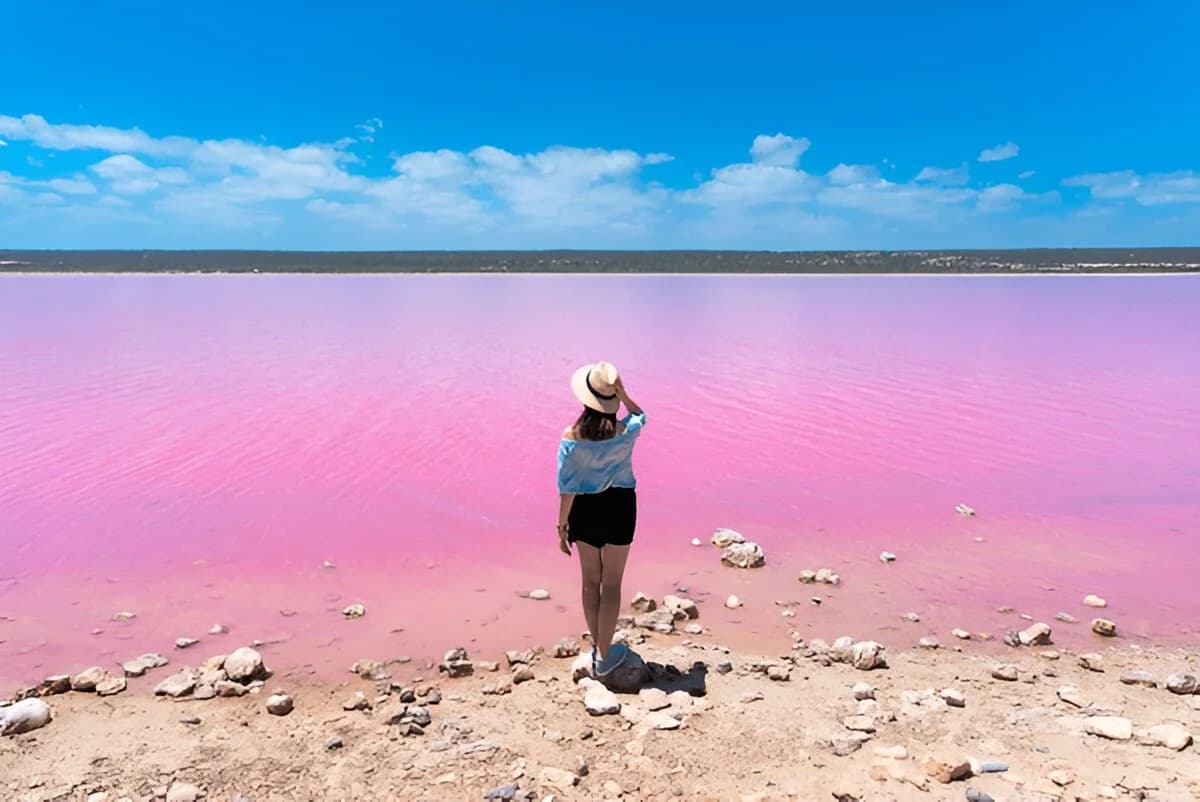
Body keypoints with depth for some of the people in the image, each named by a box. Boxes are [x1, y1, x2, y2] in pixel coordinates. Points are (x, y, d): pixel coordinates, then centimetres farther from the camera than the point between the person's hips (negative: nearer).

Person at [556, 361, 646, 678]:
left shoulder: (571, 439, -18)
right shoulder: (626, 433, -16)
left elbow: (567, 487, -12)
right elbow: (640, 415, 10)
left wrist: (562, 525, -1)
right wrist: (623, 395, -4)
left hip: (584, 509, 1)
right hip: (618, 507, 0)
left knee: (591, 580, 18)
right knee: (612, 583, 11)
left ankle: (597, 645, 33)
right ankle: (604, 656, 19)